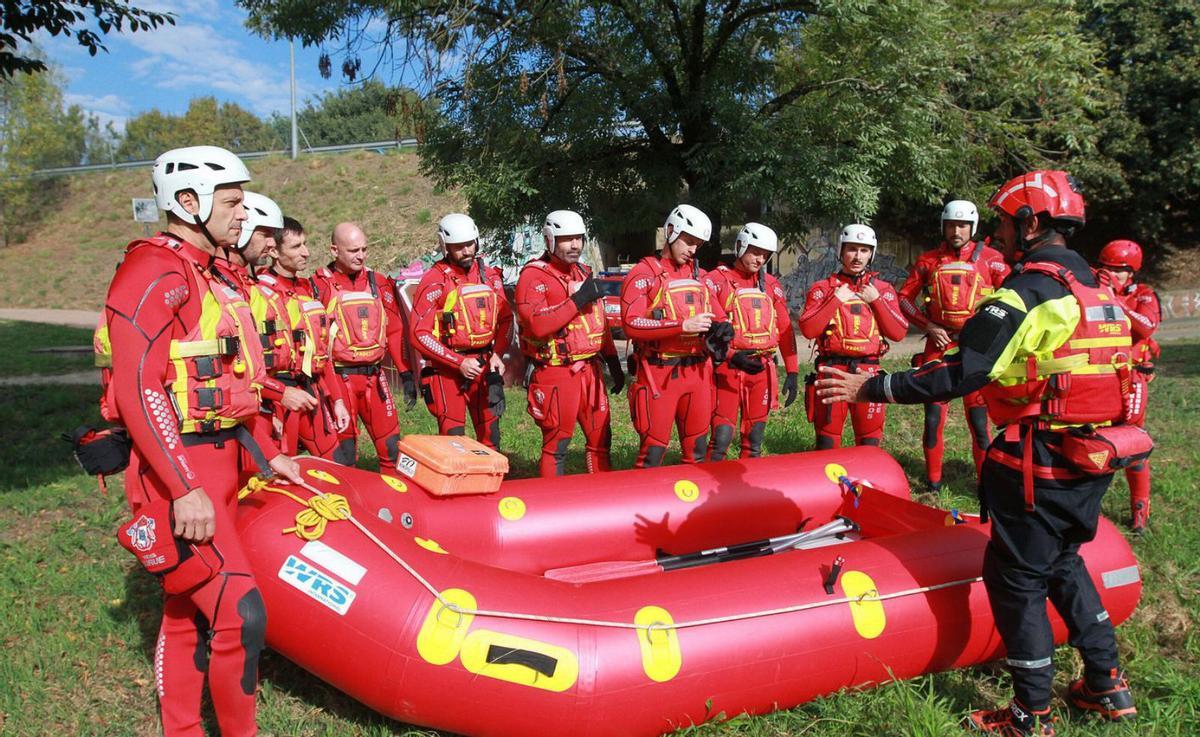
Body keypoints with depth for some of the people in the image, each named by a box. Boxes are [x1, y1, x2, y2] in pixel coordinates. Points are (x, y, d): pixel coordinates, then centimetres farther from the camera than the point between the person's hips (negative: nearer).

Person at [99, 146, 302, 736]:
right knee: (240, 615, -11)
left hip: (218, 463, 10)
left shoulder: (211, 277, 17)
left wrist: (266, 454, 18)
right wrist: (185, 490, -23)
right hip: (176, 469, -10)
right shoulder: (155, 273, -14)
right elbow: (138, 392, -21)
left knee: (188, 612, 17)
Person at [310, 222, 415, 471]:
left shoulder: (380, 283, 11)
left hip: (374, 376, 4)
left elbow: (395, 331, 13)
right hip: (338, 377, -4)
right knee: (343, 452, 2)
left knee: (392, 445, 6)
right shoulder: (319, 285, -3)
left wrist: (406, 374, 9)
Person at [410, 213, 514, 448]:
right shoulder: (434, 281, -7)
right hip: (447, 370, -5)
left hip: (484, 366, 5)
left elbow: (506, 318, 15)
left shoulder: (490, 275, 9)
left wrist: (497, 354, -1)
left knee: (491, 436, 8)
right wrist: (459, 363, -14)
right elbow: (420, 334, -11)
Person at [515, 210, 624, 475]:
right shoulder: (534, 276, -8)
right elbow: (536, 324, -23)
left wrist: (613, 363, 20)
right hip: (555, 374, -7)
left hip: (590, 370, 7)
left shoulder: (584, 273, 16)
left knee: (600, 439, 12)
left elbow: (600, 322, 22)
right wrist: (577, 300, -22)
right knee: (556, 445, 0)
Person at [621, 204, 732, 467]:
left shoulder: (699, 275, 14)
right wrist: (683, 326, -21)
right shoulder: (644, 273, -5)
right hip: (659, 374, -6)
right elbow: (631, 324, -17)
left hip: (697, 372, 6)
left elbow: (718, 316, 20)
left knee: (697, 450, 14)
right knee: (653, 451, -1)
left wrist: (722, 328, -5)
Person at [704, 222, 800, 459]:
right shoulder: (717, 280, -2)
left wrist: (792, 372, 8)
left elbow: (785, 330, 13)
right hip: (728, 369, -5)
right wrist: (732, 356, -19)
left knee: (754, 441, 10)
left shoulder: (771, 285, 13)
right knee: (722, 437, -8)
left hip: (762, 370, 5)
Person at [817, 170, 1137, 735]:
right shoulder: (1099, 293, 11)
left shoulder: (1027, 294, -17)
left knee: (1015, 578, 4)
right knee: (1062, 563, 24)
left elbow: (959, 374, -24)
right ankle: (1107, 686, 31)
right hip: (1091, 463, 9)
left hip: (1038, 467, -9)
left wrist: (868, 388, -20)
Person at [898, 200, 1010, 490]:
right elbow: (905, 296, 11)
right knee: (933, 414, 3)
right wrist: (927, 326, 0)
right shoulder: (929, 260, 8)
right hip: (939, 343, 2)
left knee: (978, 416, -2)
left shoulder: (990, 258, 2)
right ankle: (933, 479, 13)